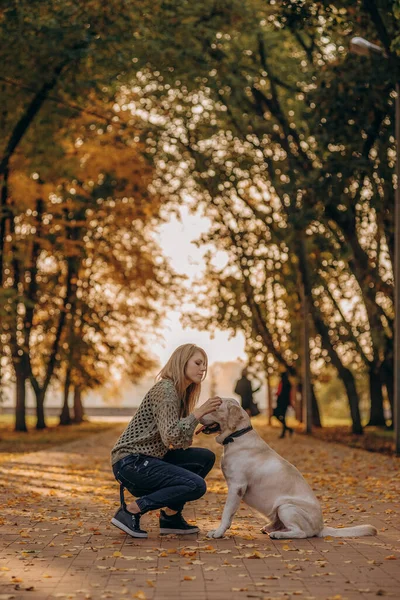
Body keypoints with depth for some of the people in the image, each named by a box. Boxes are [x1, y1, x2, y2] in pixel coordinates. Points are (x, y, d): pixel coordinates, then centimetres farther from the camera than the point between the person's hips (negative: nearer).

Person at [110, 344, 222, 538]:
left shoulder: (180, 393, 14)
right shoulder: (166, 389, -15)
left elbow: (180, 443, 11)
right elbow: (170, 437, -24)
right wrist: (199, 412, -19)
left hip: (147, 459, 10)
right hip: (130, 462, -10)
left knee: (206, 457, 6)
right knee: (196, 485, -20)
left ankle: (171, 516, 7)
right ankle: (130, 511, -12)